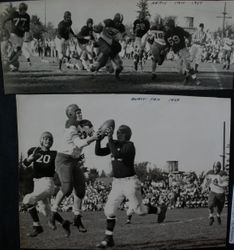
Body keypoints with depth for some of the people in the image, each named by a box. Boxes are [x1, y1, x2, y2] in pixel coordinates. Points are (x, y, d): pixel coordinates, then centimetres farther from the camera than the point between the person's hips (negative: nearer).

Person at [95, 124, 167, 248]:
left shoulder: (129, 145, -14)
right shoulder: (114, 144, 8)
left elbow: (117, 154, -31)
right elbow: (98, 152, 5)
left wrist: (110, 139, -28)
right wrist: (98, 139, -9)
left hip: (130, 182, -6)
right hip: (117, 183, 7)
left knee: (139, 210, 2)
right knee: (109, 210, 0)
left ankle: (160, 209, 30)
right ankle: (108, 239, 11)